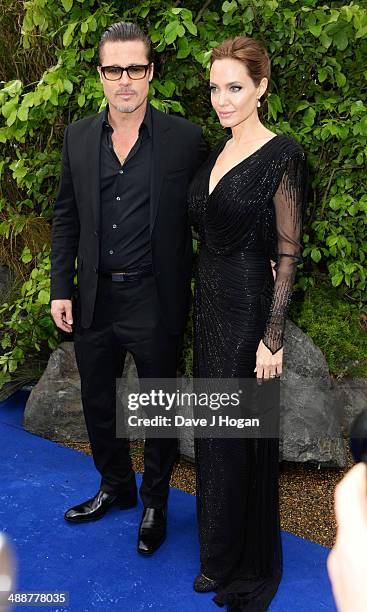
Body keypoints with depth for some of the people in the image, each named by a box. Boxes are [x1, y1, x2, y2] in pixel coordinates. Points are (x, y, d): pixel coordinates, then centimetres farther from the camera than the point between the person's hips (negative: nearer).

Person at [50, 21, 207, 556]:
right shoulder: (78, 137, 3)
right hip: (94, 300, 4)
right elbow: (66, 217, 7)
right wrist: (60, 288, 3)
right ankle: (116, 487, 43)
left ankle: (155, 502, 35)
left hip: (154, 302, -4)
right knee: (97, 402, 19)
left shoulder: (185, 139, -9)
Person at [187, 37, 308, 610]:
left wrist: (272, 339, -17)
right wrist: (202, 301, 13)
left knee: (243, 436, 5)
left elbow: (288, 253, -15)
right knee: (213, 429, 16)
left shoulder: (280, 155, -14)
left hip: (249, 308, -7)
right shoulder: (217, 152, 9)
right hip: (210, 303, 8)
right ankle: (219, 556, 36)